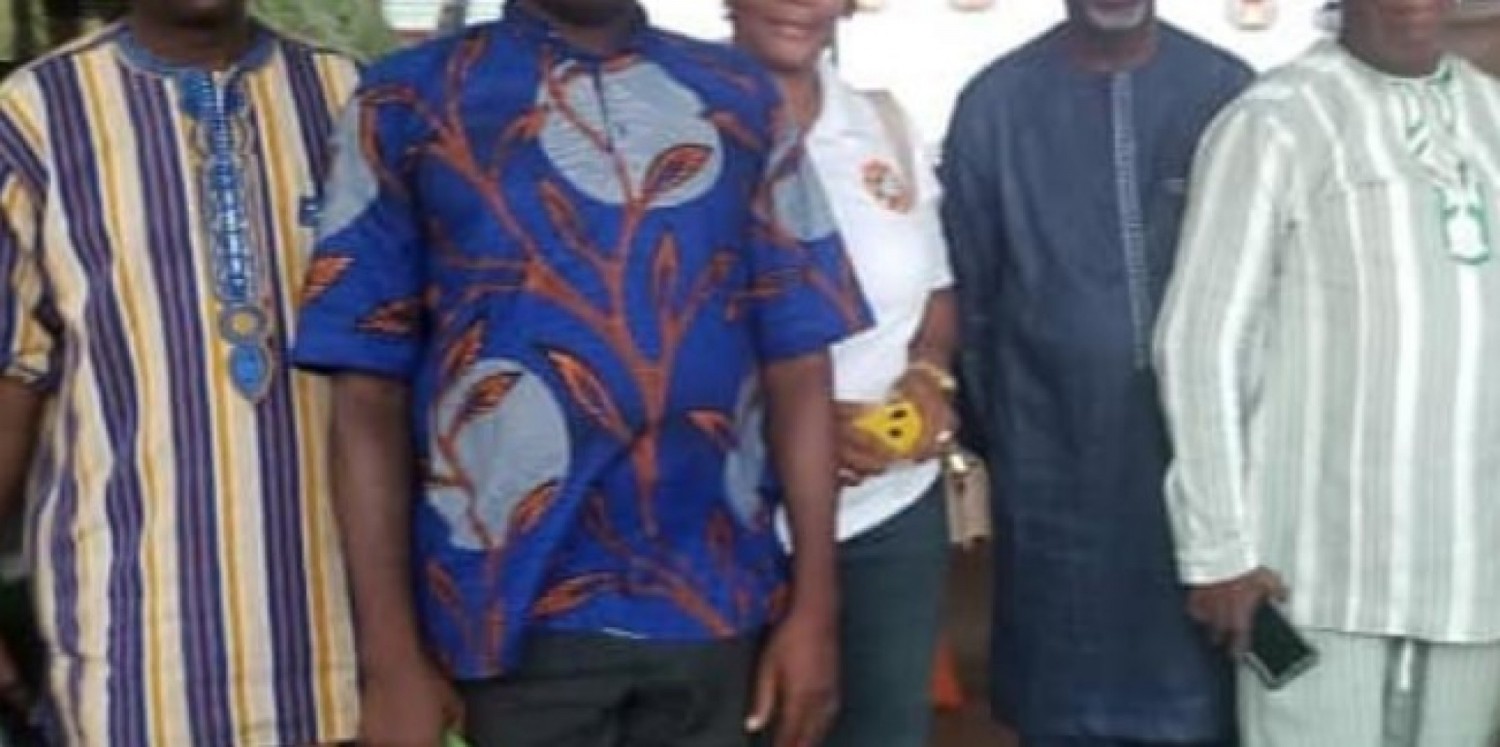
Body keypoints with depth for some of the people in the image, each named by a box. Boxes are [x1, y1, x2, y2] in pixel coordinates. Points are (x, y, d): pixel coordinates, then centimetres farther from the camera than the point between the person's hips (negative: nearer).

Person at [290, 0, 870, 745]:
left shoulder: (740, 97, 6)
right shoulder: (408, 100, -1)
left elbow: (797, 357, 5)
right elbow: (370, 388, -3)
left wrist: (813, 604, 1)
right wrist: (392, 656, -6)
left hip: (716, 602, 3)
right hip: (521, 612, -2)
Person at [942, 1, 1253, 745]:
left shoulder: (1226, 88, 1)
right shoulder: (996, 102, 0)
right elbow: (969, 291, 5)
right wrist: (987, 432, 9)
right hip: (1055, 455, 0)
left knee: (1201, 683, 4)